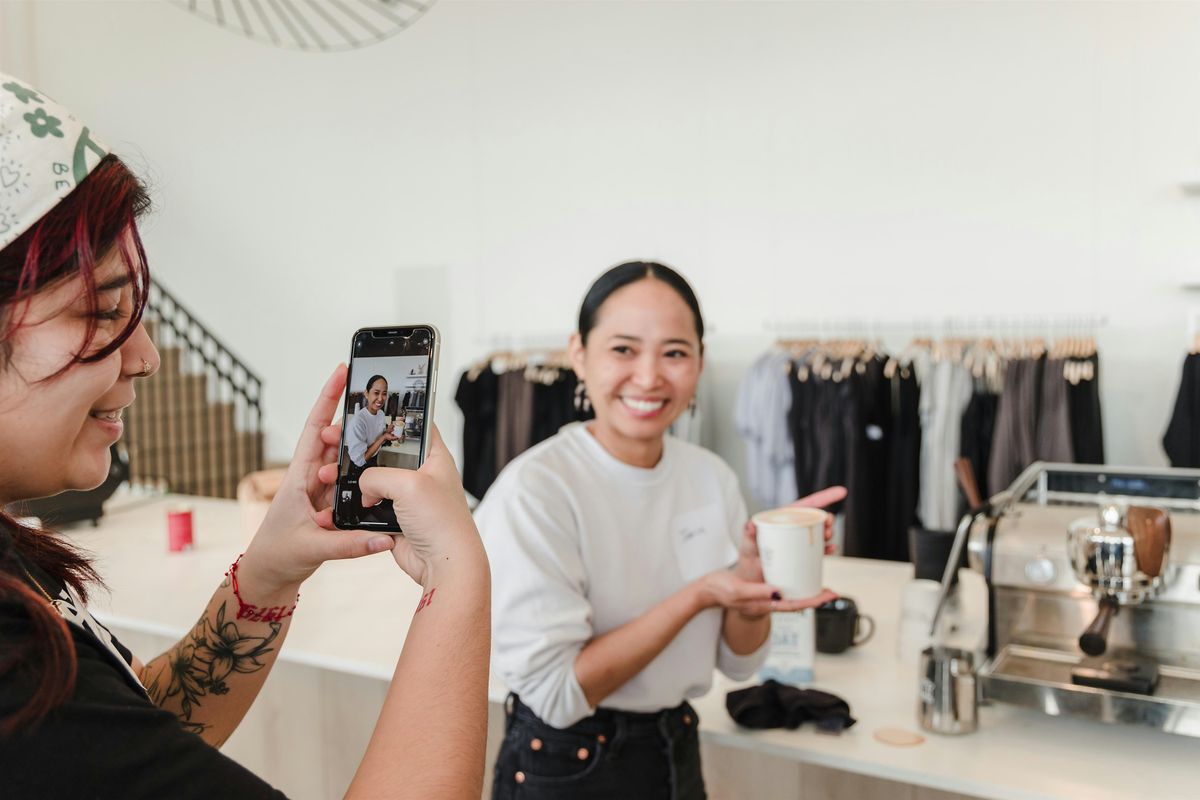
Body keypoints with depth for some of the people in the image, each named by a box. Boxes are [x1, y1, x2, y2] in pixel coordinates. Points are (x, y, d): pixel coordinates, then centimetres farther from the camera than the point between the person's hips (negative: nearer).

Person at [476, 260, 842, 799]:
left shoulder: (712, 477, -5)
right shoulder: (533, 491, -23)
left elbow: (738, 660, 0)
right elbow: (556, 692, -22)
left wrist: (754, 569, -19)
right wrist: (698, 596, -27)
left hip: (680, 754, 6)